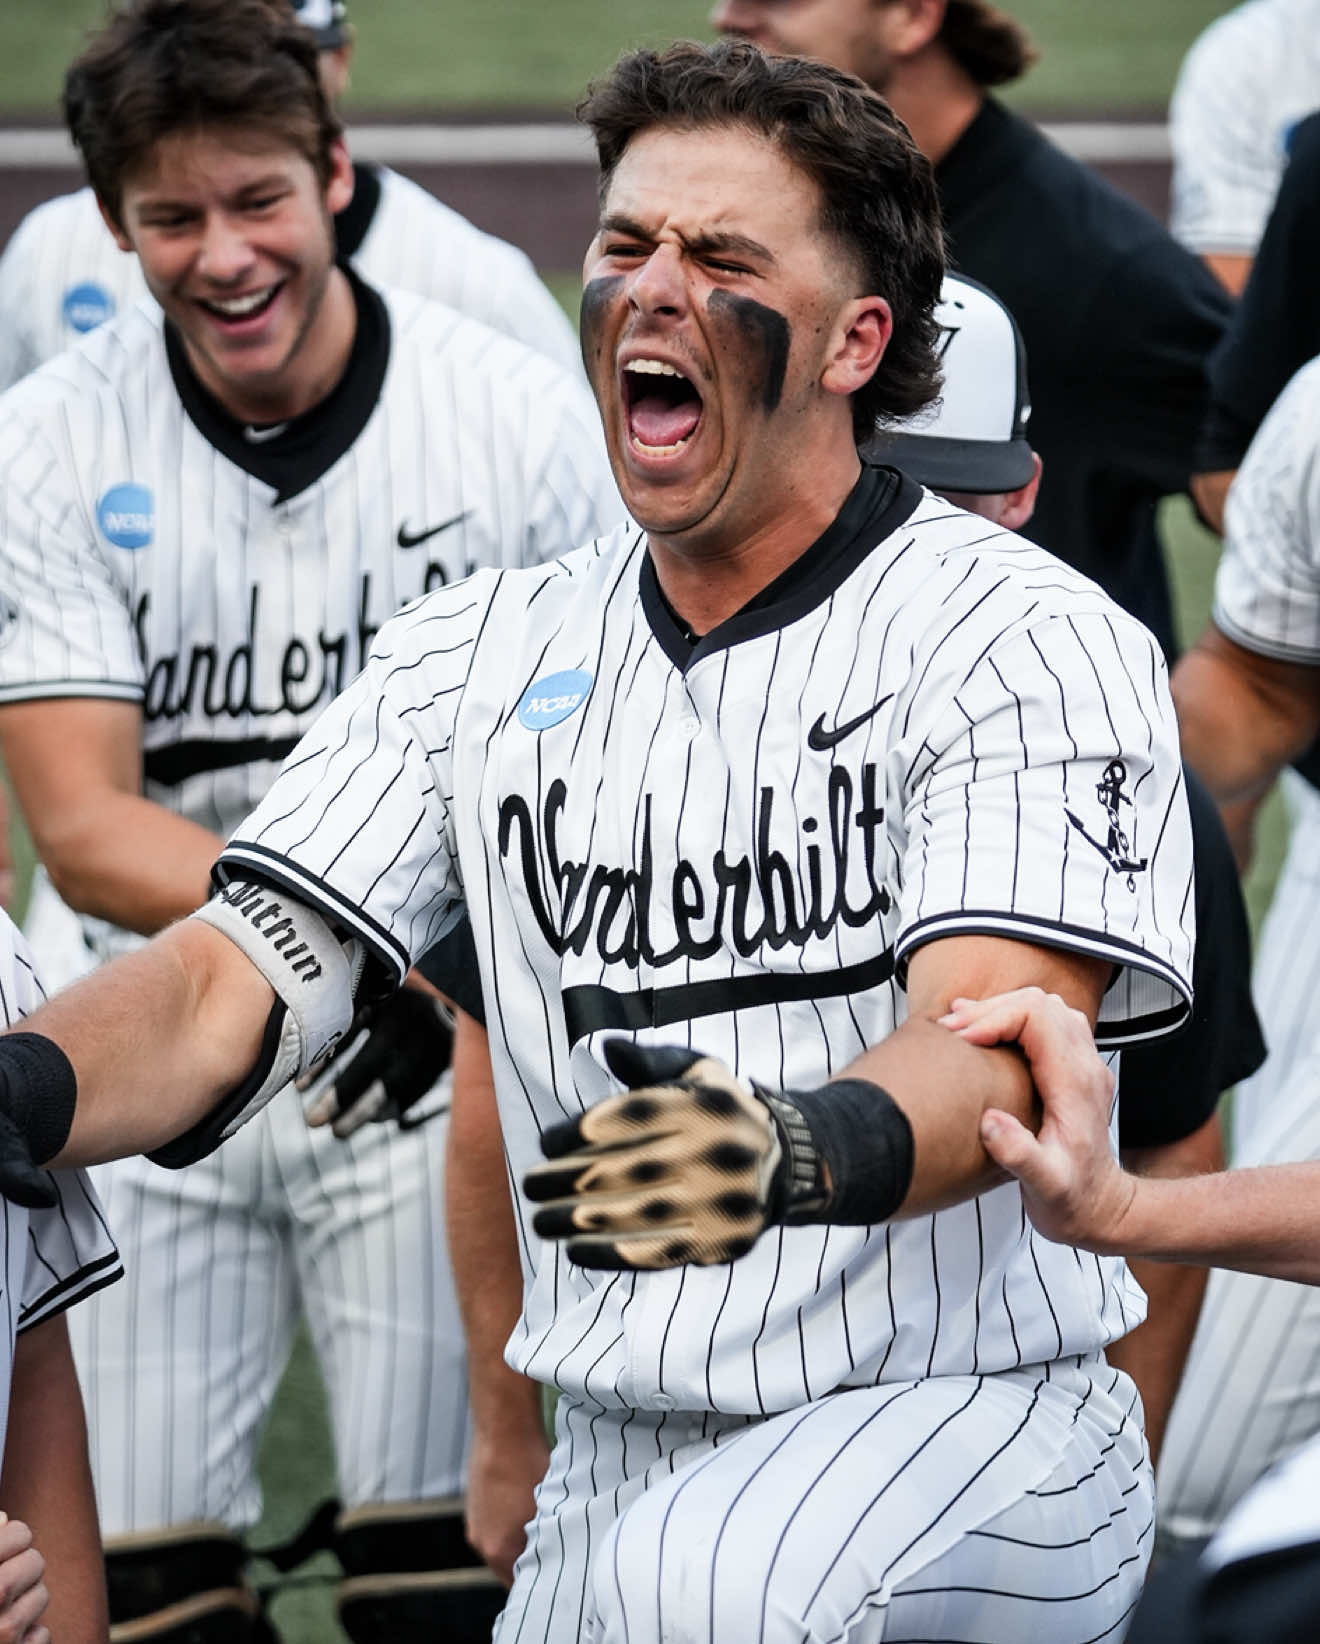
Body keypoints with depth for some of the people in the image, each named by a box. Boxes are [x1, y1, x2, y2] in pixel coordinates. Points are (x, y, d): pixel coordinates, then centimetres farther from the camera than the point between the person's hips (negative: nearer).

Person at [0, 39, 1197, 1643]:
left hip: (980, 1431, -6)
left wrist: (793, 1155, -44)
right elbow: (240, 979, 0)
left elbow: (998, 1045, -20)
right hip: (617, 1469, 6)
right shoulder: (480, 651, 10)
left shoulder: (1028, 638, -6)